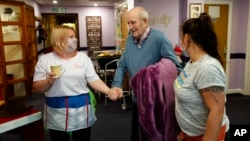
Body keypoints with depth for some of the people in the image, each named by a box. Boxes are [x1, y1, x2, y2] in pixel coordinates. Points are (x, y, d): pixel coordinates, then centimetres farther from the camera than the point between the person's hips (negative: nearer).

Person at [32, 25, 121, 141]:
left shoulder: (83, 57, 1)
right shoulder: (45, 60, -1)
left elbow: (94, 80, -2)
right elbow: (36, 88, -1)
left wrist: (109, 91, -17)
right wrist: (49, 81, -20)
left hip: (80, 109, 1)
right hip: (56, 112, 0)